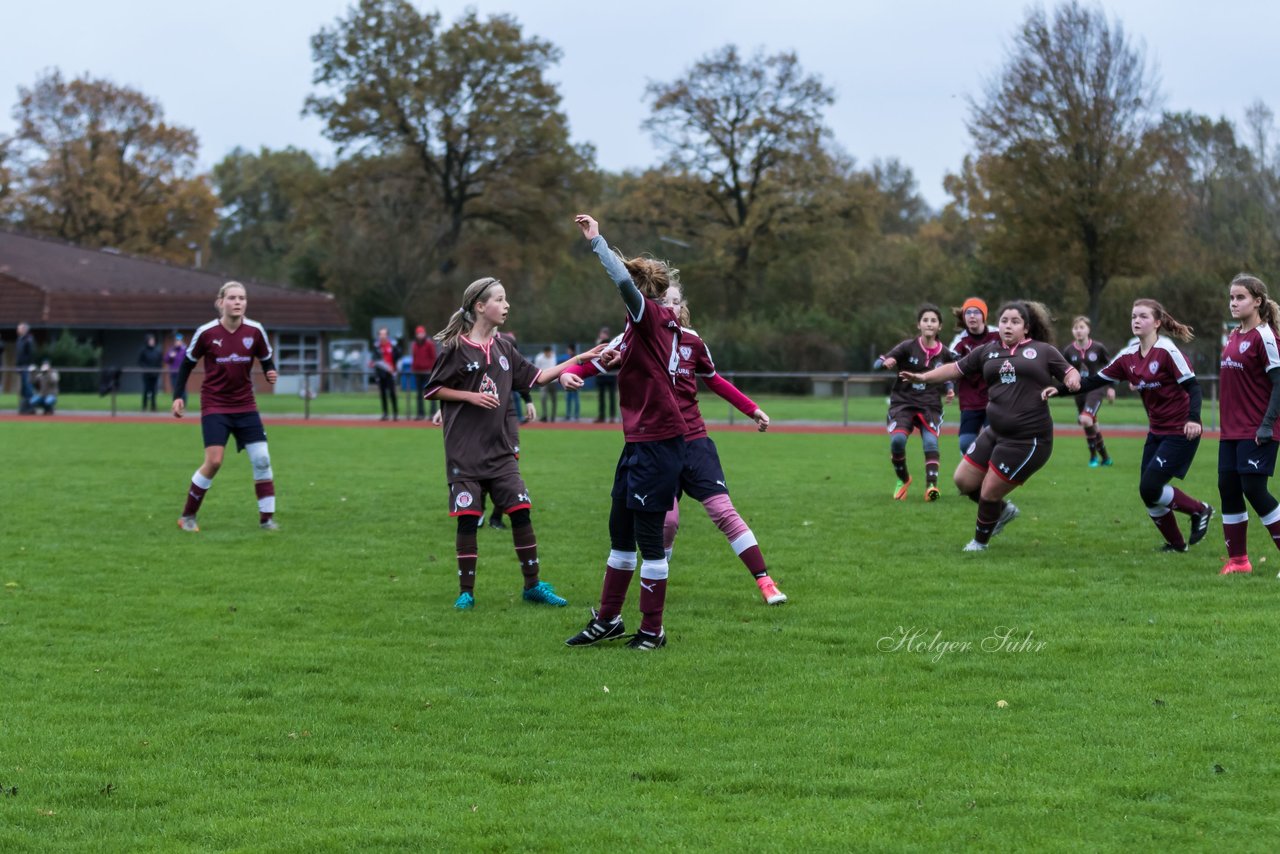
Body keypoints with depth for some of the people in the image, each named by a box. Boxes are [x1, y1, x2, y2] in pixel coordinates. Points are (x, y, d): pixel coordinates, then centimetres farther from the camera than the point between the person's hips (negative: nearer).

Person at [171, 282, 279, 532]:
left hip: (245, 406, 3)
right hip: (214, 406, -3)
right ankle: (187, 516, 2)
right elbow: (188, 363, 3)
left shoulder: (255, 331, -5)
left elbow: (266, 359, 7)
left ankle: (267, 518, 8)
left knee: (262, 460, -4)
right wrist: (178, 396, -2)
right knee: (214, 461, -14)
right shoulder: (206, 333, -10)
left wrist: (271, 374, -15)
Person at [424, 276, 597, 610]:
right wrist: (471, 396, -14)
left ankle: (532, 585, 11)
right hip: (464, 451, -5)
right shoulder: (456, 348, -7)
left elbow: (536, 377, 14)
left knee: (521, 510, 0)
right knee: (468, 519, -3)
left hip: (499, 450, 5)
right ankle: (466, 591, 8)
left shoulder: (503, 348, 9)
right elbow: (433, 390, -2)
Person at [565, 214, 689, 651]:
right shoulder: (658, 321, 13)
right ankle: (608, 619, 26)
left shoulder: (651, 316, -12)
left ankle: (652, 630, 5)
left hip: (657, 442, -10)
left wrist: (596, 240, -25)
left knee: (648, 533, -3)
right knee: (620, 529, 16)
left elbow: (624, 281, -29)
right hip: (639, 441, 10)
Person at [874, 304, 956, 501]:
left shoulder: (944, 354, 2)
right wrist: (886, 363, -30)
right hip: (903, 403, -1)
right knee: (897, 440, -22)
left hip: (930, 406, 1)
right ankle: (903, 479, 4)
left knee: (931, 442, -23)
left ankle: (931, 485, -24)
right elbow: (878, 363, -6)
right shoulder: (908, 347, -5)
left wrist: (950, 390, -1)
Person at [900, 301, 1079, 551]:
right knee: (964, 480, 8)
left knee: (989, 493, -2)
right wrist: (923, 377, 2)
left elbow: (1070, 373, 4)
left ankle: (980, 542, 24)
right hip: (995, 433, 6)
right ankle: (1004, 510, 34)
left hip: (1028, 439, -6)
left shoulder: (1043, 351, 0)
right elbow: (956, 369, 13)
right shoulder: (988, 351, 10)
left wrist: (1072, 380, -19)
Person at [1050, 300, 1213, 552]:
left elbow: (1192, 385, -17)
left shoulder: (1166, 351, -14)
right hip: (1157, 432, 7)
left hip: (1180, 432, -7)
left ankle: (1199, 510, 7)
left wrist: (1193, 419, -31)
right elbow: (1096, 380, 8)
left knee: (1149, 488, -14)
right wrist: (1060, 389, -2)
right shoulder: (1128, 356, 6)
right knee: (1149, 493, 2)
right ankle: (1176, 543, 18)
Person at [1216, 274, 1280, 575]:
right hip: (1230, 430, 8)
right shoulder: (1233, 336, 12)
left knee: (1253, 489, -11)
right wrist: (1226, 421, 16)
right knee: (1228, 489, 6)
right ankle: (1238, 559, 14)